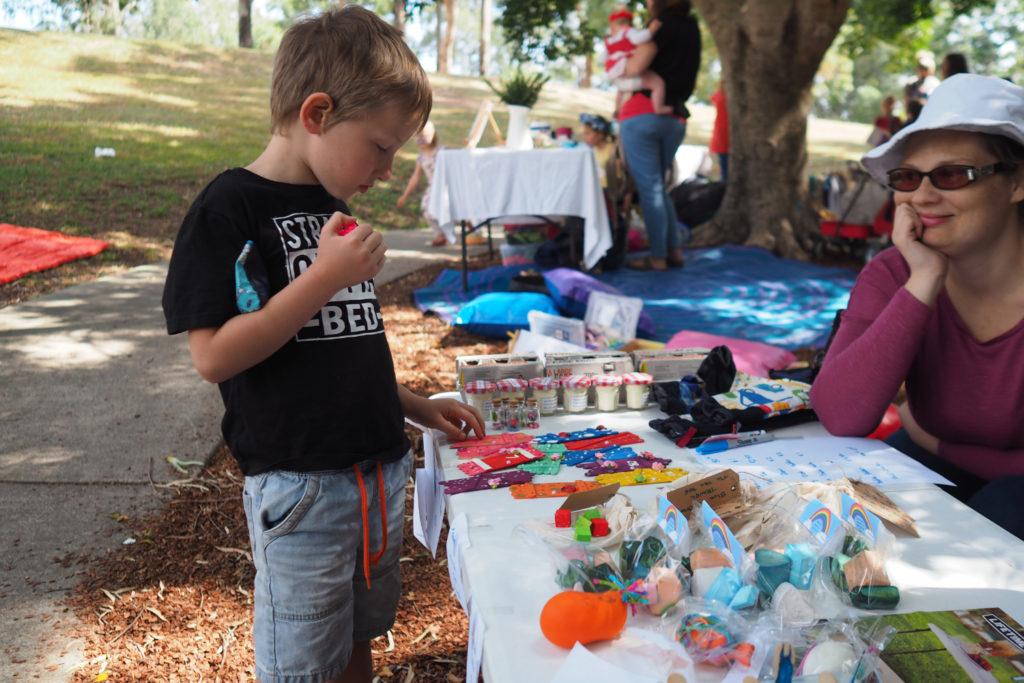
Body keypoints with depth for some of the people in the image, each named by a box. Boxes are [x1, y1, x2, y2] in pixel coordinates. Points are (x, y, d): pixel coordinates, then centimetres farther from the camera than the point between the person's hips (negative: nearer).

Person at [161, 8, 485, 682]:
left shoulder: (334, 210, 11)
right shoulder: (230, 209, -12)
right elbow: (213, 355, -19)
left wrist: (415, 405, 11)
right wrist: (324, 278, -23)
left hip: (379, 469, 7)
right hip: (301, 486, -7)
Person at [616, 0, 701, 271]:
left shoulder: (663, 25, -8)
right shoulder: (691, 27, 16)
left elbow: (634, 69, -16)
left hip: (642, 114, -7)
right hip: (675, 119, 7)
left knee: (649, 188, -2)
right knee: (658, 187, 17)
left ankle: (658, 258, 0)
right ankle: (675, 251, 14)